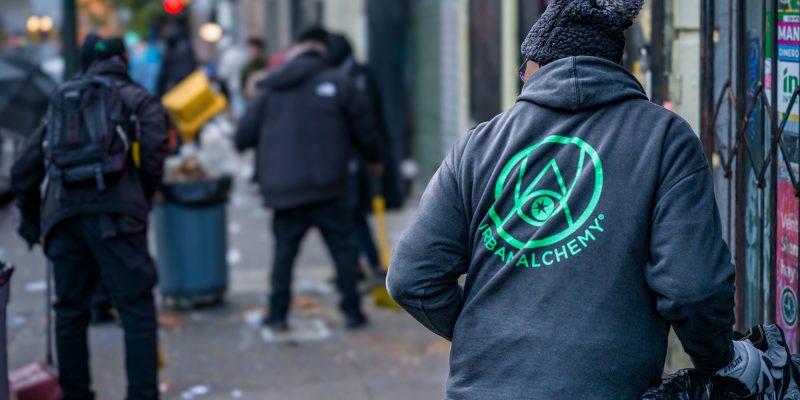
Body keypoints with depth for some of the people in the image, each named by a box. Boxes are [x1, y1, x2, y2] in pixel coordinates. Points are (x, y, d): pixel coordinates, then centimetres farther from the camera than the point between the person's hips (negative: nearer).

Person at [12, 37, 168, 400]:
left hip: (62, 216, 4)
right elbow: (154, 150, -3)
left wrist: (30, 220, 34)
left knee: (70, 311, 14)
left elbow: (23, 171, 25)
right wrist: (145, 199, 10)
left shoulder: (60, 103, 28)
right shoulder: (138, 99, 15)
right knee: (136, 308, -3)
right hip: (114, 214, -4)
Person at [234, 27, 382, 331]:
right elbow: (363, 127, 5)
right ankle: (352, 311, 5)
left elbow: (244, 134, 8)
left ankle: (278, 314, 13)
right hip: (326, 185, -2)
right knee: (343, 246, 6)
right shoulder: (338, 83, 2)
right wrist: (374, 158, 22)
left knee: (284, 250, 11)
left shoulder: (272, 88, 10)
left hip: (282, 188, 3)